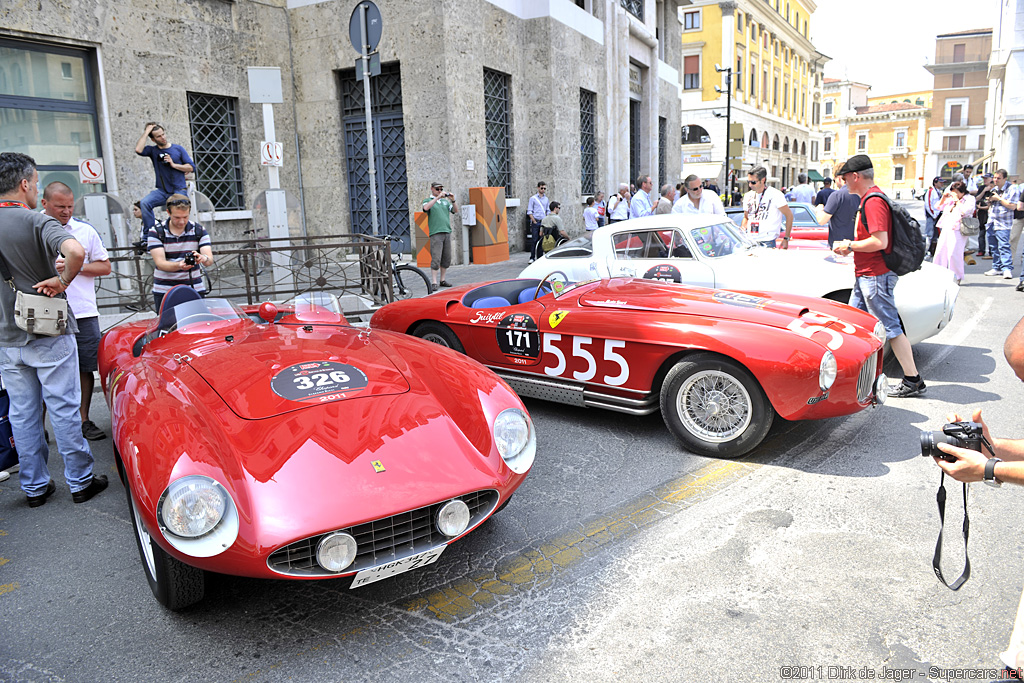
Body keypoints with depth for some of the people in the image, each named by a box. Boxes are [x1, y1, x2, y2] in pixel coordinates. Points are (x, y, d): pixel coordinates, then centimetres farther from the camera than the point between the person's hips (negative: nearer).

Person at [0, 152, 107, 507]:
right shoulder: (37, 222, -14)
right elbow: (75, 251, -34)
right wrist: (62, 281, -18)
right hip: (49, 334, -5)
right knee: (64, 410, 3)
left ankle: (34, 487, 22)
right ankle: (80, 481, 13)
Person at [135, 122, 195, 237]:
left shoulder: (178, 149, 8)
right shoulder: (152, 150, 8)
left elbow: (191, 167, 4)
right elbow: (138, 150, -13)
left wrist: (173, 164, -9)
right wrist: (146, 132, -6)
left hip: (179, 190, -1)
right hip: (161, 191, 1)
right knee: (144, 203, -24)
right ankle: (149, 235, -20)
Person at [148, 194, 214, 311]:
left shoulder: (199, 230, 3)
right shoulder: (156, 232, -1)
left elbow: (210, 259, -8)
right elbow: (159, 263, -12)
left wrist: (203, 258, -33)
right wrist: (179, 265, -32)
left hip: (195, 289, 1)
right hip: (164, 291, -1)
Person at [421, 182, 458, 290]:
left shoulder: (445, 201, 19)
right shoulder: (428, 200, 7)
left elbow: (456, 211, 11)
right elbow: (426, 207, -16)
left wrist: (453, 200, -5)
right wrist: (437, 197, -19)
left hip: (447, 232, 5)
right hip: (435, 233, -5)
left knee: (447, 258, 7)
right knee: (436, 259, -11)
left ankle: (443, 280, 16)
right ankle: (434, 282, -10)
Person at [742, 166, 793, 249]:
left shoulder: (775, 194, -3)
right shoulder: (748, 196, 13)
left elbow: (789, 215, -1)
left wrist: (786, 239, -4)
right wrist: (743, 228, 2)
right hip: (749, 241, 5)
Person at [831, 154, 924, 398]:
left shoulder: (873, 201, -19)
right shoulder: (868, 199, 14)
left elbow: (880, 241, -26)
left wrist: (850, 245, -14)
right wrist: (850, 246, 9)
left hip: (875, 276, -11)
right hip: (865, 275, 11)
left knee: (891, 327, -4)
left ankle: (913, 381, 4)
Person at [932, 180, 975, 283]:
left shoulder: (969, 199, -1)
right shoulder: (950, 199, 18)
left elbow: (964, 211, -17)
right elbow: (939, 207, 23)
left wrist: (957, 200, -12)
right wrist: (943, 197, 9)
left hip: (957, 230, -7)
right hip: (946, 229, 7)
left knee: (954, 253, -11)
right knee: (940, 252, 5)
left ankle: (956, 278, 1)